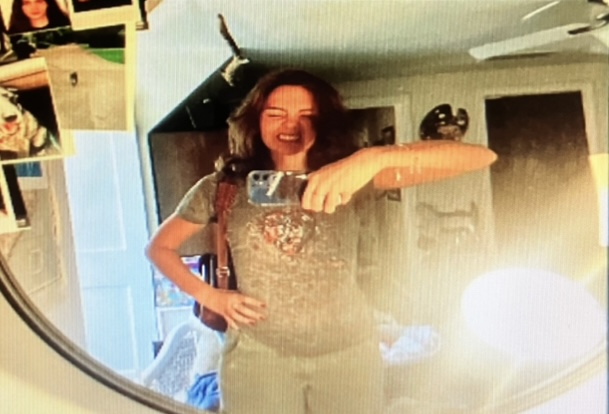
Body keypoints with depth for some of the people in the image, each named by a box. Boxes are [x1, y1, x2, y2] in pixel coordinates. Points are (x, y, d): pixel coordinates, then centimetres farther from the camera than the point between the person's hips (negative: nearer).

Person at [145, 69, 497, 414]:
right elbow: (160, 247, 11)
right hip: (257, 354, 0)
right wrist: (209, 296, -5)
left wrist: (372, 158, -34)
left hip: (349, 353, 1)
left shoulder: (352, 181, -8)